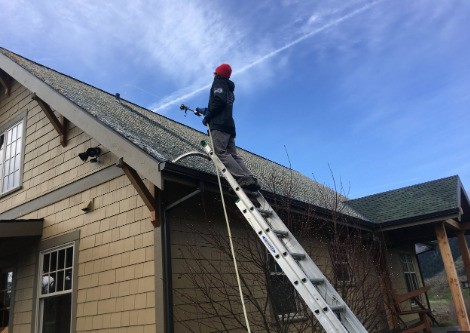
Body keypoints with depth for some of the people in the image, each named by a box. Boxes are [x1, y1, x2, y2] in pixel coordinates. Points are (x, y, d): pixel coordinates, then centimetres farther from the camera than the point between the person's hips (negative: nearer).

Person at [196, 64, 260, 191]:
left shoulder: (218, 83, 6)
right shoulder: (229, 90, 32)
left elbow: (219, 101, -13)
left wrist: (207, 116, -6)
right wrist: (205, 110, 48)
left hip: (219, 124, -9)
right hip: (229, 125, 9)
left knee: (221, 152, -20)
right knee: (233, 155, 0)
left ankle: (243, 179, -36)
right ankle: (251, 180, -17)